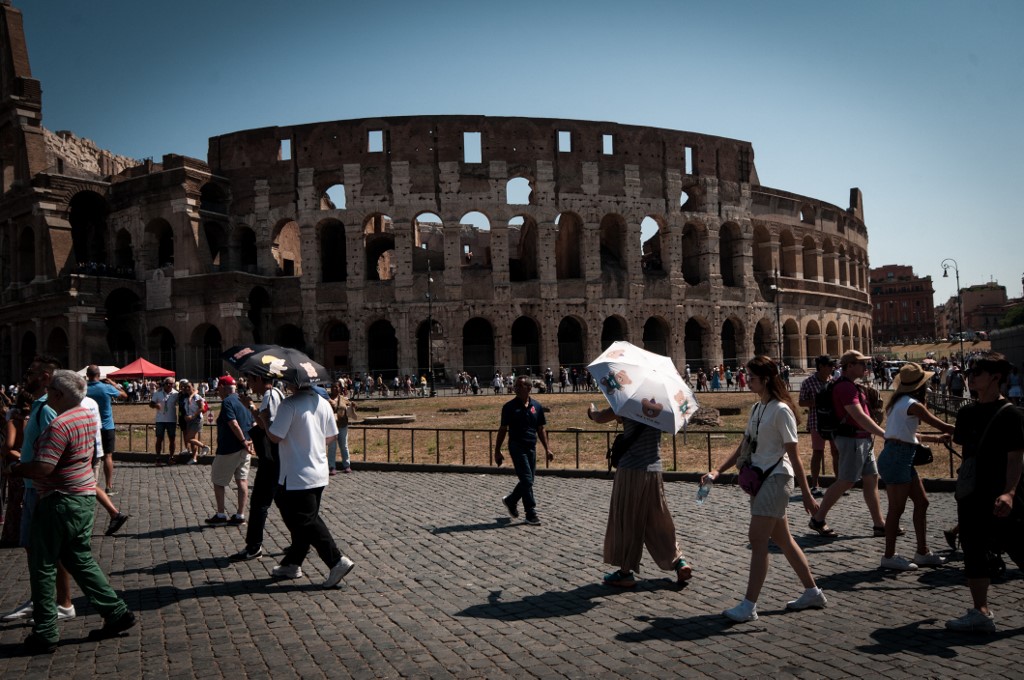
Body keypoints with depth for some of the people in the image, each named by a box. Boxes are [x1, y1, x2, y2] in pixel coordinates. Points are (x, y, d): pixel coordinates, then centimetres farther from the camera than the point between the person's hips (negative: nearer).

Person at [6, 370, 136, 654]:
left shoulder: (60, 424, -21)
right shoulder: (88, 416, 8)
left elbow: (43, 468, -26)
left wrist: (15, 468, -9)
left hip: (61, 501, -9)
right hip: (85, 495, 9)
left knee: (42, 565, 5)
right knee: (80, 559, 17)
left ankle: (45, 633, 12)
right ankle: (116, 613, 15)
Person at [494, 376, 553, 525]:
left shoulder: (537, 406, 5)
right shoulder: (509, 406, -4)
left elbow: (541, 429, 12)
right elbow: (502, 429, 0)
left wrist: (547, 449, 6)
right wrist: (497, 451, -1)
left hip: (531, 447, 4)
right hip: (517, 447, -4)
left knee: (528, 481, 10)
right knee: (527, 480, -8)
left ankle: (510, 501, 33)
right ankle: (531, 514, 0)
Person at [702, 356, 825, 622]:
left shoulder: (781, 410, -14)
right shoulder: (757, 408, 12)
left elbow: (793, 455, -14)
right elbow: (745, 447, 14)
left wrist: (806, 494, -13)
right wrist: (718, 471, 4)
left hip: (776, 479, -9)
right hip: (760, 479, 9)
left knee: (757, 539, -9)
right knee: (782, 539, 15)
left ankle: (749, 605, -5)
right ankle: (812, 592, 28)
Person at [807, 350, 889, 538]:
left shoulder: (851, 386, 15)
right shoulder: (845, 387, -19)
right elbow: (859, 416, -27)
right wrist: (884, 433, -27)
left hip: (863, 439, 10)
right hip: (852, 439, -10)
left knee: (872, 480, 10)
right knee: (845, 482, -4)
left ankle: (879, 524, 16)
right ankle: (817, 520, 5)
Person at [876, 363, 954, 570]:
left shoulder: (901, 401, 14)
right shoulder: (913, 405, -14)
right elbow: (942, 426, -8)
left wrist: (934, 438, 23)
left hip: (901, 458, 10)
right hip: (896, 459, -10)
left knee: (921, 502, 15)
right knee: (897, 508, -1)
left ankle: (922, 552, 24)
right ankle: (889, 556, 8)